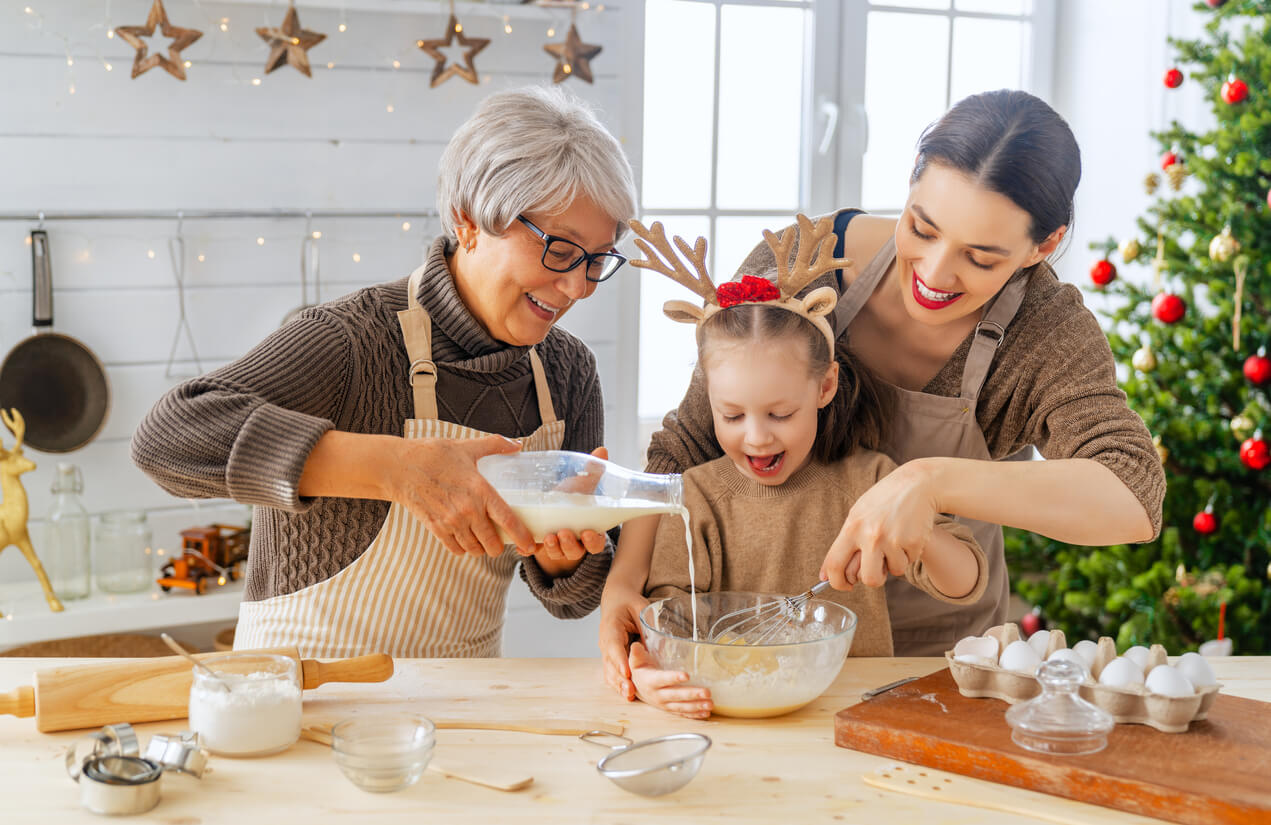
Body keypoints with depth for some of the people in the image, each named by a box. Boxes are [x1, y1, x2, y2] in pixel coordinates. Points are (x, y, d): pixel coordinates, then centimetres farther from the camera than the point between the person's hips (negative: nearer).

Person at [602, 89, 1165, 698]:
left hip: (939, 651, 0)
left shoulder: (1051, 335, -16)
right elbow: (688, 443, -6)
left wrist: (931, 482, -45)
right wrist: (626, 575, -23)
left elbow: (1136, 499, -33)